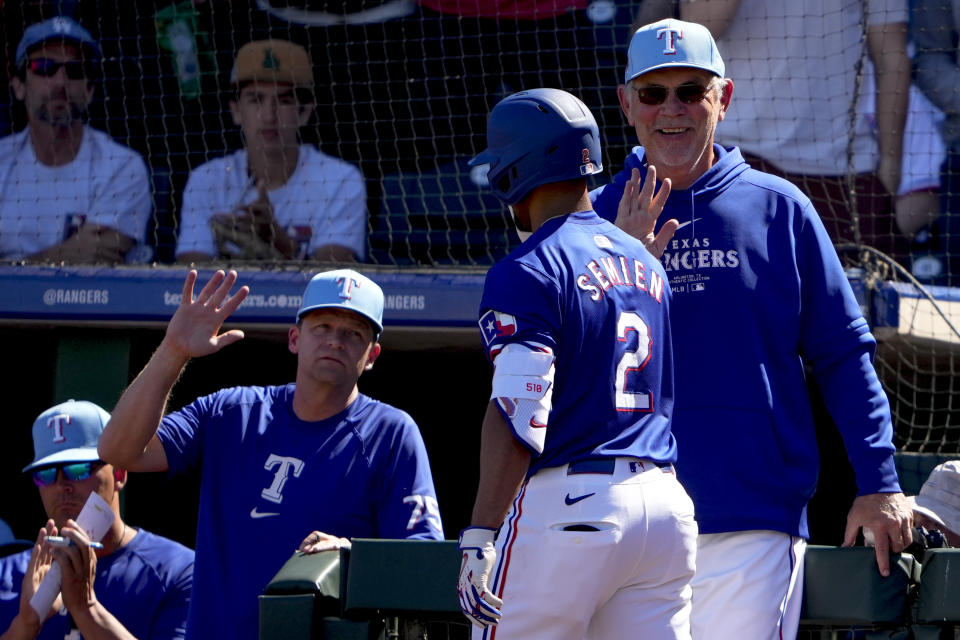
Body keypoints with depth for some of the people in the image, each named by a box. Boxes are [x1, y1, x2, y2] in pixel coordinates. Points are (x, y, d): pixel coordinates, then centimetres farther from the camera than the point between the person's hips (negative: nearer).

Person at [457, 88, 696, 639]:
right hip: (666, 505, 7)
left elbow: (520, 418, -16)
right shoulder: (646, 262, 17)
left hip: (567, 504, -7)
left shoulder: (529, 272, -8)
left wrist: (479, 537, -19)